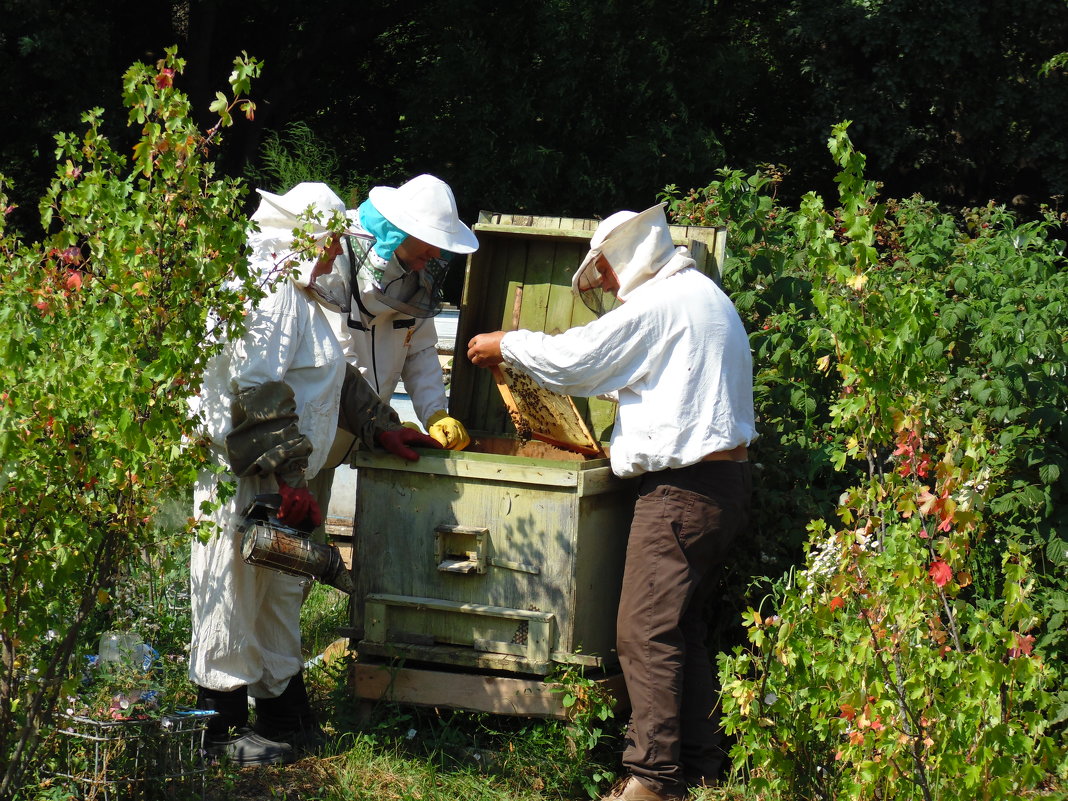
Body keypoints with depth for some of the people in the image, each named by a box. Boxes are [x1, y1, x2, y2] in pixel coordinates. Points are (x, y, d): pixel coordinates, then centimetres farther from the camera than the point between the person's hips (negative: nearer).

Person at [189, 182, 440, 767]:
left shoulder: (301, 295, 18)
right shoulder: (268, 291, -18)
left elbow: (334, 381, 30)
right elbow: (257, 393, -26)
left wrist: (382, 428, 23)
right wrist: (290, 476, -26)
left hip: (276, 476, 11)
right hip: (238, 473, -11)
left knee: (281, 594, 17)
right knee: (232, 597, -2)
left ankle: (285, 716, 27)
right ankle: (222, 727, 6)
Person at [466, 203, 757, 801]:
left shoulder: (657, 304, -11)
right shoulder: (707, 297, 20)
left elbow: (570, 361, -9)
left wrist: (507, 344, 7)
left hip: (683, 491, -10)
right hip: (726, 482, 10)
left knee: (646, 632, -9)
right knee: (686, 628, 14)